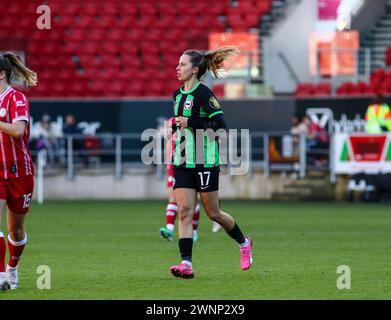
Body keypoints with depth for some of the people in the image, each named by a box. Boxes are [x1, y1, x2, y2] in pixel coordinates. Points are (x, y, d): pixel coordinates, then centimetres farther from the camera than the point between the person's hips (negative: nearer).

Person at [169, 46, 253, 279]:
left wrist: (190, 123, -23)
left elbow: (221, 124, -20)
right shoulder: (178, 94, 12)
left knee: (213, 213, 3)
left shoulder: (203, 93, -13)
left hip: (205, 163, -7)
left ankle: (244, 242, 29)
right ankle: (186, 264, -13)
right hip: (183, 162, 7)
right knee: (185, 211, -6)